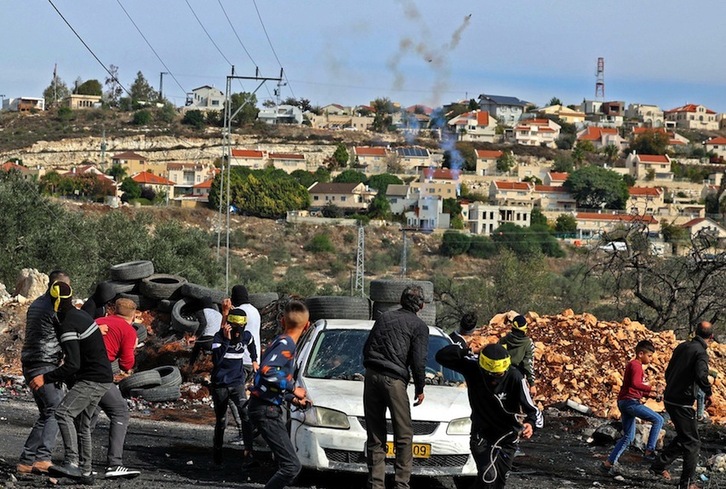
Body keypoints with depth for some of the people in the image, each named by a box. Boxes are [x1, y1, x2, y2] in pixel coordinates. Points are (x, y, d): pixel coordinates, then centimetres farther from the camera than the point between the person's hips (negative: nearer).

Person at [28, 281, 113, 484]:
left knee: (63, 413, -21)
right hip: (103, 377, 10)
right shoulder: (80, 314, 12)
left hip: (94, 379, -10)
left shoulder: (68, 327, -19)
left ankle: (72, 463, -30)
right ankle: (85, 472, 19)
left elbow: (72, 365, -25)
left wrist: (45, 378, -21)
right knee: (83, 423, 15)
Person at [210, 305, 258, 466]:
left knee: (246, 413, -22)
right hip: (220, 385, -2)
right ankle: (218, 450, 34)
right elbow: (216, 360, -31)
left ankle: (248, 451, -26)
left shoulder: (246, 336, -3)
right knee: (221, 420, 10)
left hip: (237, 382, 2)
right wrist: (226, 340, -35)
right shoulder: (219, 337, -15)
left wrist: (254, 360, 25)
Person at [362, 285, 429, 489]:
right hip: (394, 380, -5)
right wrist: (419, 389, 7)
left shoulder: (384, 317, 19)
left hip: (371, 376, 5)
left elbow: (366, 348, 20)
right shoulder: (419, 326, 2)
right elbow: (418, 361, -4)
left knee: (375, 435, 9)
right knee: (404, 436, 3)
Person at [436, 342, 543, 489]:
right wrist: (466, 351, -32)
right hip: (481, 435, -1)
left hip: (507, 436, 1)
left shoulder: (514, 377, -25)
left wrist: (531, 424, -45)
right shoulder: (472, 369, -20)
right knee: (488, 476, -20)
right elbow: (442, 356, -21)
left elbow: (531, 409, -24)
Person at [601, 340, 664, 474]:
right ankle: (649, 451, -13)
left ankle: (608, 463, 12)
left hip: (623, 402, 10)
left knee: (628, 437, 14)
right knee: (658, 420, -12)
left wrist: (648, 394, 18)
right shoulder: (636, 366, -8)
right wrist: (651, 389, -28)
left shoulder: (631, 365, 24)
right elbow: (635, 384, -26)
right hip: (630, 401, -10)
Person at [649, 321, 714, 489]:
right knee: (692, 442, 3)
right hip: (682, 403, -8)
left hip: (669, 399, 8)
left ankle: (659, 466, 24)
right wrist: (708, 393, -14)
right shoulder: (701, 353, -14)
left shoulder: (682, 347, 9)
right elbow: (701, 375, -30)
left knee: (683, 437, 23)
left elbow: (668, 372, 17)